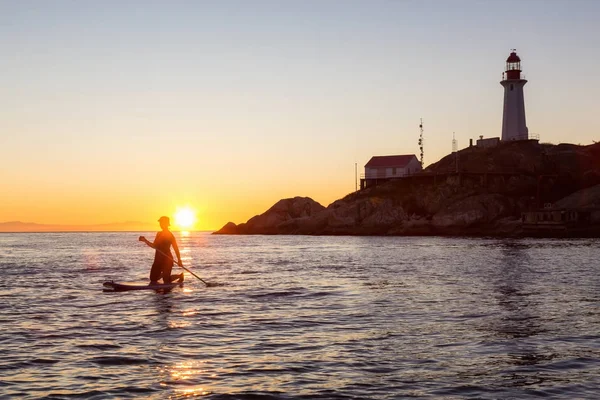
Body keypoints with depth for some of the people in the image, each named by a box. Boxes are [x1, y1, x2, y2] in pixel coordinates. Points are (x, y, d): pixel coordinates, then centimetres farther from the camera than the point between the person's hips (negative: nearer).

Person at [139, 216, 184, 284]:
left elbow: (176, 248, -11)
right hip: (158, 260, 7)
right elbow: (154, 246, 20)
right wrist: (145, 240, 8)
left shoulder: (170, 236, -9)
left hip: (167, 260, -7)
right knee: (153, 280, 6)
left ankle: (180, 275, 22)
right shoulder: (159, 234, 12)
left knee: (166, 281, -4)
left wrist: (179, 260, -20)